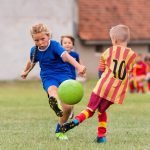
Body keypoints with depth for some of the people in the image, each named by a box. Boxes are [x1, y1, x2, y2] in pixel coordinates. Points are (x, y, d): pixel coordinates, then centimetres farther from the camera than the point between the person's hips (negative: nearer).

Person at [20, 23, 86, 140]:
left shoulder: (54, 45, -15)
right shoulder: (34, 50, 2)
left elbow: (66, 56, -35)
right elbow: (32, 61, 27)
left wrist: (78, 66, -54)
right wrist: (26, 71, 48)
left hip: (63, 74, -2)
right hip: (48, 77, 2)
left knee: (68, 107, -11)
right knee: (52, 89, -37)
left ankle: (59, 131, 16)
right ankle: (54, 101, -76)